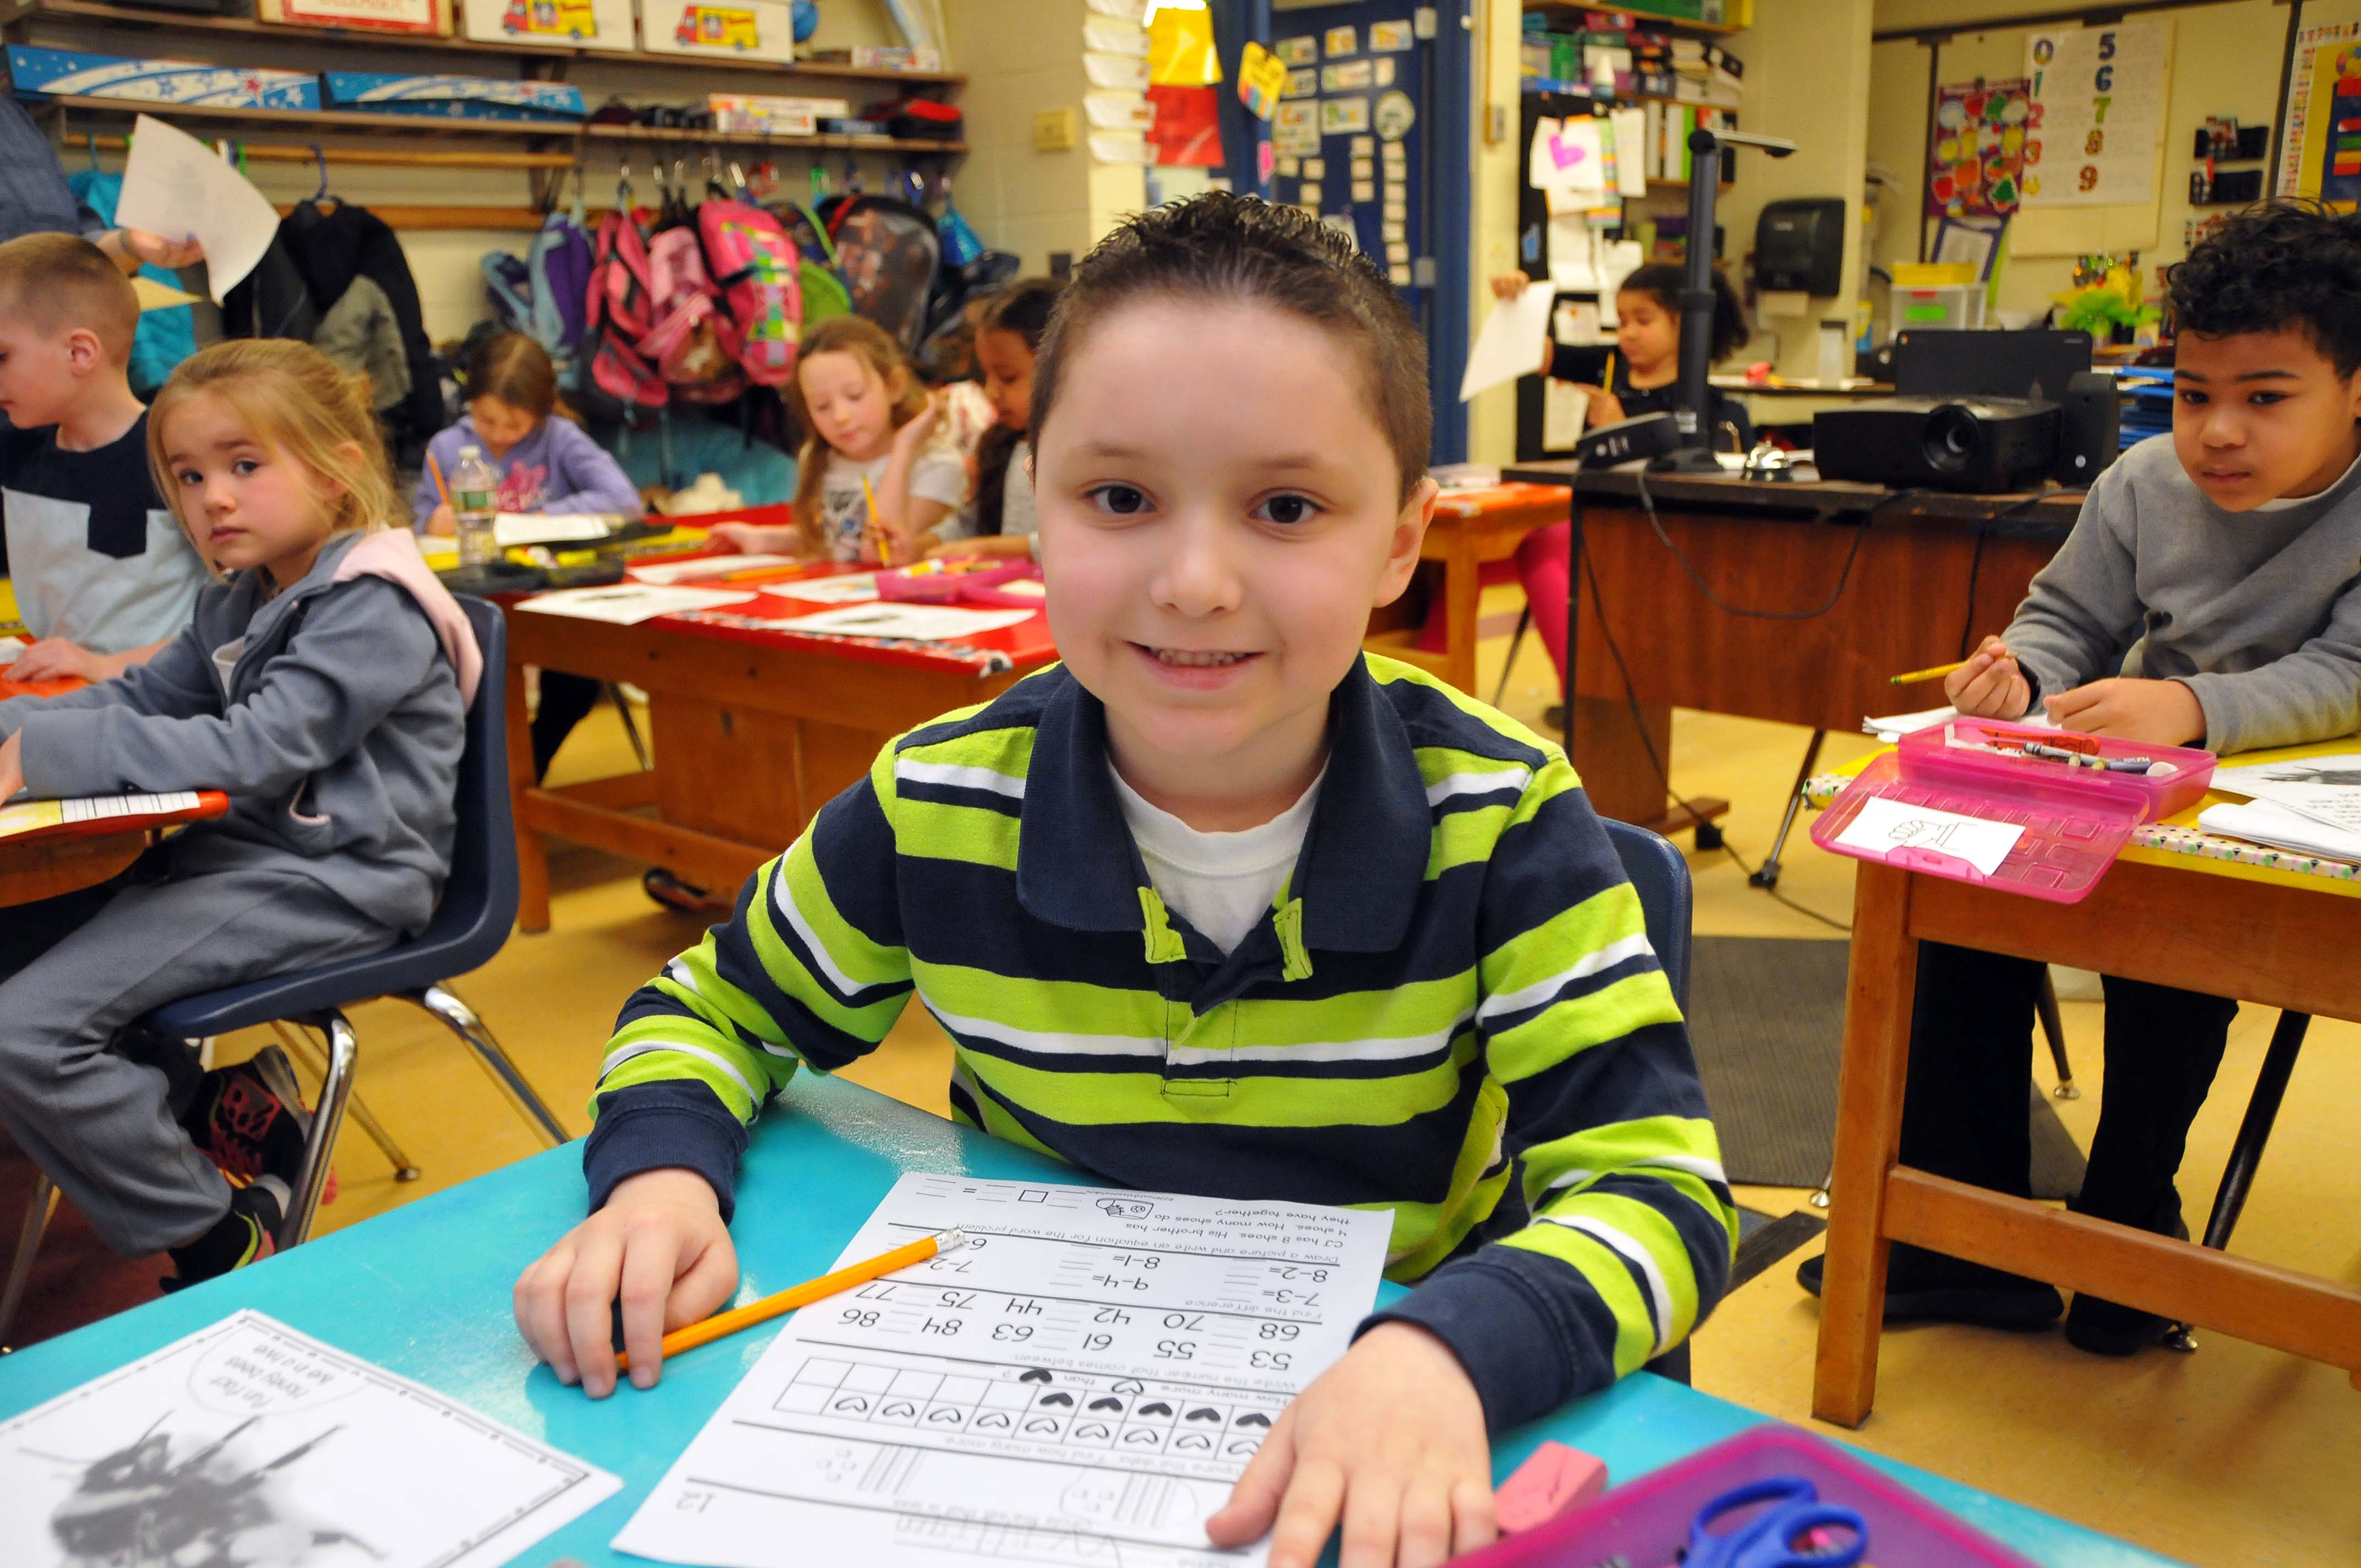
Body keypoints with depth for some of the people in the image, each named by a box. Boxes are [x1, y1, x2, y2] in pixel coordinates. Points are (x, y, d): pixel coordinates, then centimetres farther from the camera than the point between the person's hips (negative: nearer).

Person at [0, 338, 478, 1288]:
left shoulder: (373, 607, -16)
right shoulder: (239, 602, 16)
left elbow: (256, 754, -24)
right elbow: (142, 696, 22)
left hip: (329, 884, -10)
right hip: (235, 854, 10)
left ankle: (221, 1245, 0)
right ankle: (235, 1105, 14)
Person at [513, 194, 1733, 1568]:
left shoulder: (1500, 822, -15)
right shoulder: (936, 811, -10)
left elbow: (1659, 1189, -17)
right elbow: (717, 1008, 6)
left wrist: (1442, 1352, -36)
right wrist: (661, 1175, -15)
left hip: (1384, 1453, 1)